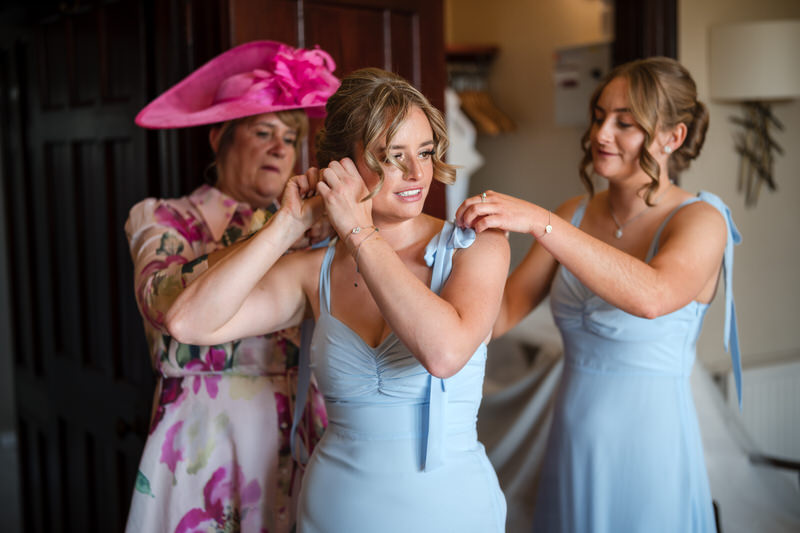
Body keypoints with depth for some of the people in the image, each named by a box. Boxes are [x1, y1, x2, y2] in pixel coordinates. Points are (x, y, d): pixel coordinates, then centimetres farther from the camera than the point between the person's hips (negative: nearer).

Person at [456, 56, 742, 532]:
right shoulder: (576, 215, 4)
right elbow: (502, 312, 0)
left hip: (651, 446, -5)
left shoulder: (700, 220, -12)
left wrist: (539, 221, -37)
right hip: (572, 444, 5)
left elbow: (652, 296, -33)